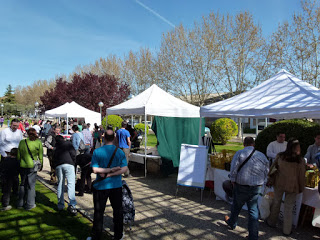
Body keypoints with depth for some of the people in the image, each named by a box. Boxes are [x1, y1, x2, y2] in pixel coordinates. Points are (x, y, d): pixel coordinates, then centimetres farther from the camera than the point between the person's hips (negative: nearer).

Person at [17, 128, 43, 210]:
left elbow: (18, 155, 6)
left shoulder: (22, 142, -1)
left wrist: (20, 163, 17)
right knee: (31, 185, 7)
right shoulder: (38, 142, -8)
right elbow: (40, 156, -3)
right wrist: (41, 165, 9)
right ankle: (29, 204, 13)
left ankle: (20, 203, 27)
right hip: (32, 166, -3)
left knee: (23, 184, 19)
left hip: (22, 166, 3)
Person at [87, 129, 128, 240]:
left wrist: (108, 171, -10)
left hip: (101, 186, -1)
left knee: (99, 211, 12)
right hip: (116, 185, 2)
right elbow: (124, 169, -10)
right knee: (118, 210, 15)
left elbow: (95, 169, -15)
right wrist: (111, 173, -12)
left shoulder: (97, 152, -9)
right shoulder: (120, 152, -4)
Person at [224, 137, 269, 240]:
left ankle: (232, 223, 43)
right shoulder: (262, 156, 2)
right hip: (256, 188, 3)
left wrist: (233, 182, 1)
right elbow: (266, 172, 7)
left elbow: (233, 170, -13)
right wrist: (260, 183, 17)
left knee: (236, 206, 19)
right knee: (253, 211, 10)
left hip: (241, 186, -2)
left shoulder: (239, 153, -10)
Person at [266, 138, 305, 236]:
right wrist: (301, 188, 8)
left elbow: (273, 168, 3)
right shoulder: (300, 161, -12)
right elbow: (301, 176, -5)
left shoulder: (280, 156, -8)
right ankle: (287, 230, 20)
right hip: (292, 186, -1)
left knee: (276, 202, 19)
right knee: (289, 207, 9)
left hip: (279, 184, 1)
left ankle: (272, 222, 33)